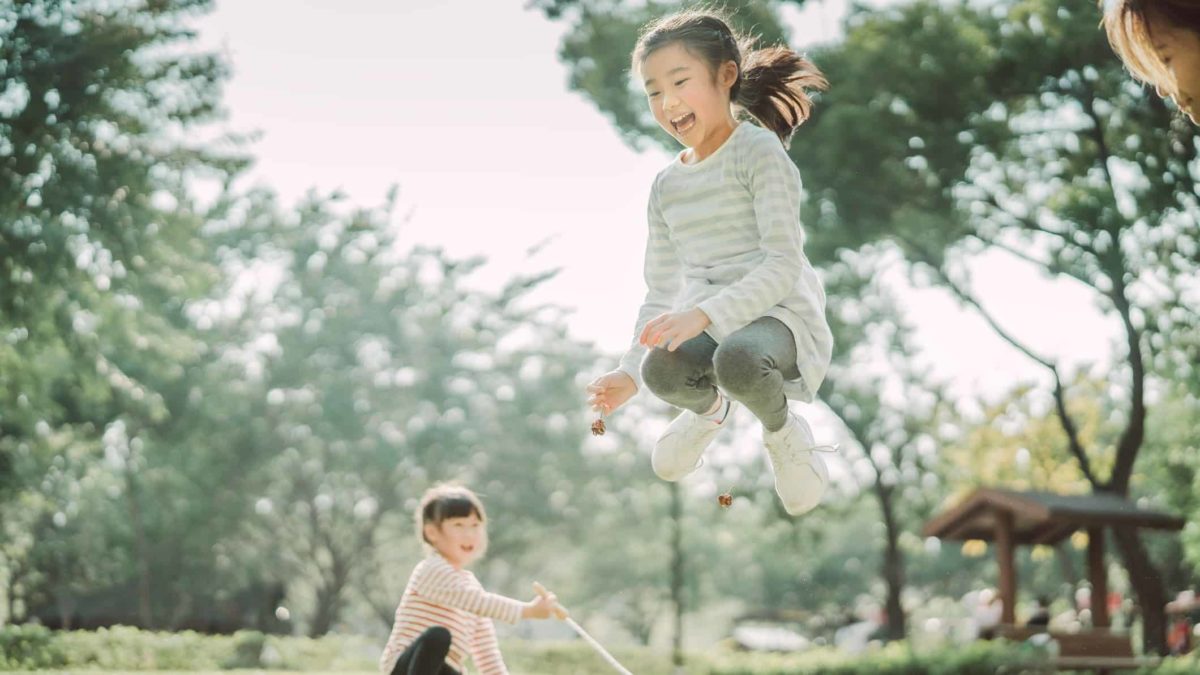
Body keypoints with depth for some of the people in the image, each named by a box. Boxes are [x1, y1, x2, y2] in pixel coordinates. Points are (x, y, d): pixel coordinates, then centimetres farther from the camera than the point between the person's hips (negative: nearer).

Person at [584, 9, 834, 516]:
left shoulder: (759, 150, -5)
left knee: (736, 360, -42)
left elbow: (783, 265, -15)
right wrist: (629, 372, 8)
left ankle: (783, 433, -2)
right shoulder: (667, 186, 16)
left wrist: (704, 314, -27)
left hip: (778, 312, -4)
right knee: (661, 370, -34)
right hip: (703, 321, 4)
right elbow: (661, 292, 20)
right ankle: (709, 408, 8)